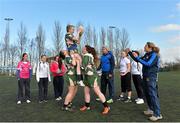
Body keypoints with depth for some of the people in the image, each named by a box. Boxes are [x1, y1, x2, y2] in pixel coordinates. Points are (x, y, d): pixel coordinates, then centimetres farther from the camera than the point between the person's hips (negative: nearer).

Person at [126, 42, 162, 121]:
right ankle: (151, 110, 26)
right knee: (147, 94, 13)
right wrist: (129, 52, 13)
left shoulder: (154, 55, -10)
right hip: (145, 77, 8)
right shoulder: (146, 55, 13)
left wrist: (137, 57, -23)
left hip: (151, 77, -8)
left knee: (153, 95, -8)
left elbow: (148, 64, -23)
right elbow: (137, 60, 19)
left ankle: (158, 114, -3)